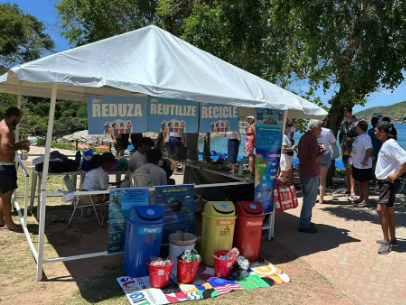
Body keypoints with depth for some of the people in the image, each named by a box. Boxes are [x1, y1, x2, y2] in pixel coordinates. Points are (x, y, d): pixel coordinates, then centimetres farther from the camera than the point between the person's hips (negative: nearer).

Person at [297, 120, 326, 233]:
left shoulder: (304, 137, 11)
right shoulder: (312, 140, -20)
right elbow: (315, 159, -25)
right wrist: (323, 150, -9)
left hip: (304, 172, 10)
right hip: (311, 174, -10)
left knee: (308, 198, 20)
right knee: (310, 200, -1)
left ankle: (306, 221, 30)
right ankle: (304, 225, 6)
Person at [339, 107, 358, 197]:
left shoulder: (355, 123, -7)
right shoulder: (343, 124, 14)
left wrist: (351, 139, -20)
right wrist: (341, 143, 11)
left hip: (352, 150, -7)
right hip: (344, 149, 7)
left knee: (351, 168, -12)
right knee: (347, 169, 12)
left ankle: (352, 190, -10)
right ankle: (348, 188, 21)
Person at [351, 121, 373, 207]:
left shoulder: (365, 138, -23)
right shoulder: (359, 136, 8)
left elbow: (369, 149, -34)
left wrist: (365, 160, -28)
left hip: (363, 166, -10)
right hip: (356, 164, 10)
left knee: (364, 183, 2)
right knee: (359, 182, 19)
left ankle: (365, 201, 12)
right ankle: (361, 198, 32)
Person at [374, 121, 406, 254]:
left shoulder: (391, 144, -19)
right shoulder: (386, 143, 11)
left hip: (389, 182, -10)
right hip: (384, 181, 10)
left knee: (381, 209, -12)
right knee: (388, 210, 16)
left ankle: (387, 242, -3)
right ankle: (392, 240, 27)